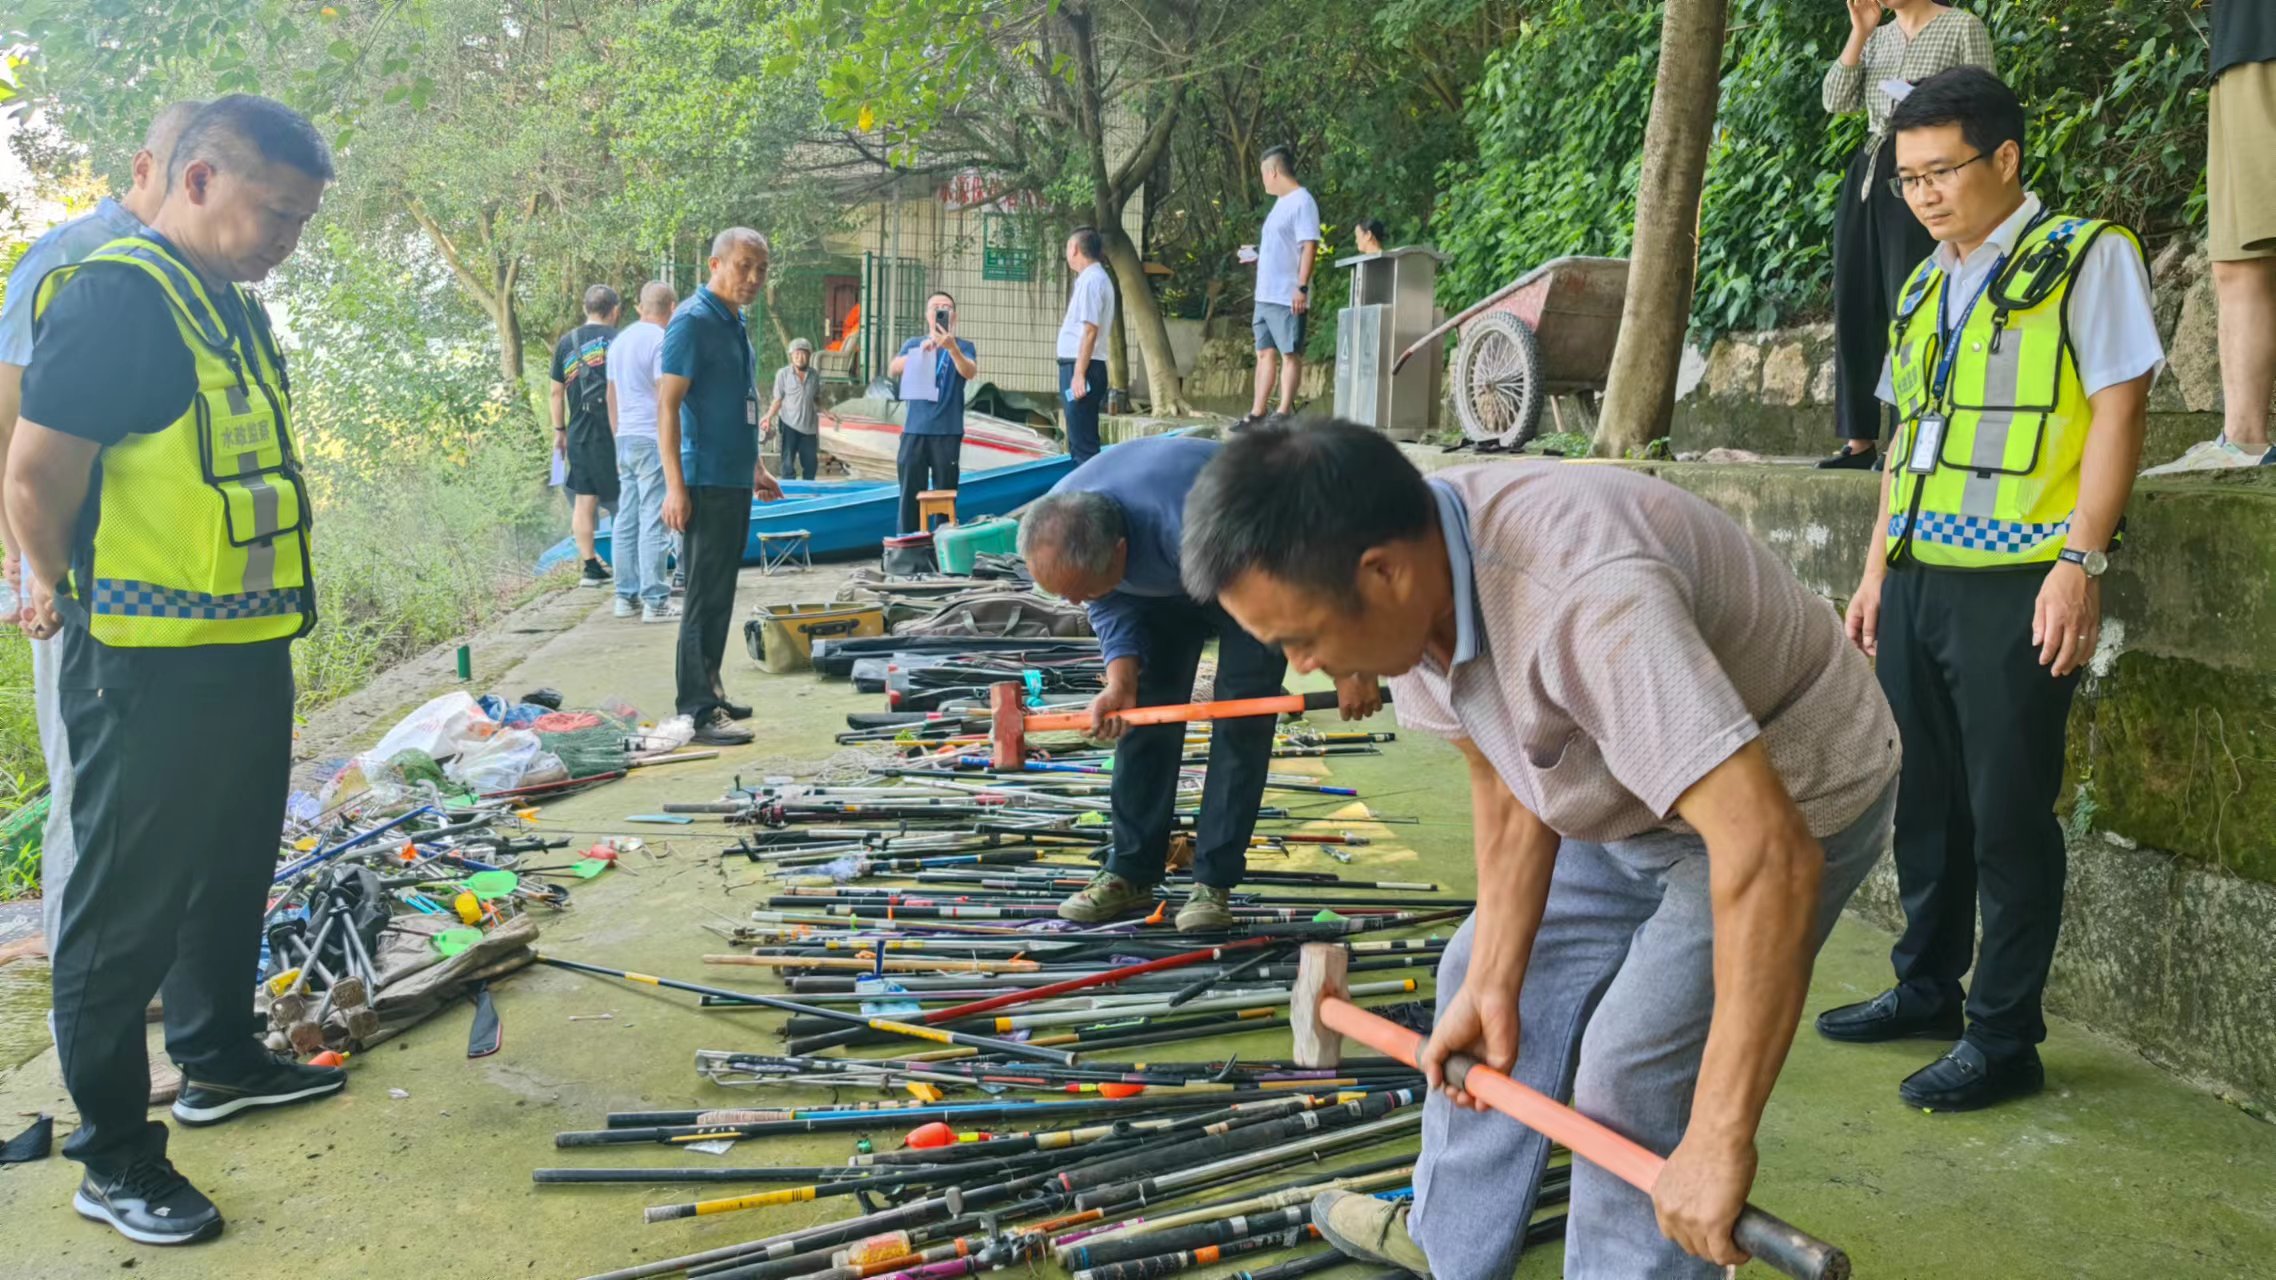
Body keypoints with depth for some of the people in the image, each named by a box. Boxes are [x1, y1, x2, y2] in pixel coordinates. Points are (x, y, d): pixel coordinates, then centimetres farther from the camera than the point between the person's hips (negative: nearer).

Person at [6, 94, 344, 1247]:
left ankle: (220, 1058, 41)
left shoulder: (231, 306, 12)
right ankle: (113, 1159, 15)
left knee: (232, 873, 22)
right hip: (147, 668, -9)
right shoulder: (115, 295, -18)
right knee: (128, 903, 2)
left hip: (247, 653, 9)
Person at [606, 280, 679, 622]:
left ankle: (627, 596, 14)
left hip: (625, 439, 8)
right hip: (653, 440, -8)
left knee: (626, 520, 10)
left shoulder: (619, 340, 14)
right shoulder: (661, 340, -11)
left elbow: (611, 397, 18)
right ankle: (655, 601, -5)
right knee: (653, 521, -6)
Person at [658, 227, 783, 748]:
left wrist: (756, 469, 25)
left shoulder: (736, 324, 15)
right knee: (705, 597, -7)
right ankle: (698, 712, -3)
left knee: (720, 594, 14)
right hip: (706, 484, -9)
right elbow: (667, 405, -17)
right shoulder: (693, 321, -12)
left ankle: (708, 693, 22)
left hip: (736, 482, 9)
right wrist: (675, 487, -21)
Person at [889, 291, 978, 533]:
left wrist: (952, 348, -32)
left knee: (945, 491, -1)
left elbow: (970, 373, -14)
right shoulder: (913, 344, 13)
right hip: (914, 429, 2)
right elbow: (892, 370, -3)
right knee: (910, 490, -1)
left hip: (947, 431, -2)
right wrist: (921, 350, -19)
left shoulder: (963, 346, 6)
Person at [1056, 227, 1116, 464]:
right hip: (1082, 367, 10)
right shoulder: (1100, 278, 16)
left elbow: (1090, 331, -20)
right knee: (1080, 444, 15)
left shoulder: (1090, 280, -13)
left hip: (1080, 367, -10)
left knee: (1083, 446, -10)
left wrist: (1079, 374, -22)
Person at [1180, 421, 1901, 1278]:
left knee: (1630, 1083, -12)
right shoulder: (1414, 581, -16)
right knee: (1480, 974, 14)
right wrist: (1490, 983, -6)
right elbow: (1505, 787, -3)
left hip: (1788, 800, -8)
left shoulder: (1585, 598, -42)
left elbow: (1767, 855, -44)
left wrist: (1720, 1143, -40)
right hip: (1630, 798, 8)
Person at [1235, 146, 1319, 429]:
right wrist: (1255, 253, 21)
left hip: (1288, 298, -9)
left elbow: (1309, 247, -18)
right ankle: (1257, 413, 13)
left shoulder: (1302, 202, -10)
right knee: (1265, 353, 10)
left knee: (1290, 354, -4)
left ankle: (1283, 415, -4)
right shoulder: (1281, 203, 18)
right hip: (1265, 295, 9)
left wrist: (1302, 288, -23)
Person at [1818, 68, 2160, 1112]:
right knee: (1924, 798, 15)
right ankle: (1926, 991, 29)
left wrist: (2080, 563, -18)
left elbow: (2117, 408, -10)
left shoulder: (2084, 256, -4)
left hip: (2016, 587, -7)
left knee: (2008, 814, -2)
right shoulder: (1925, 288, 17)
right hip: (1918, 582, 7)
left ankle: (2004, 1037, 9)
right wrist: (1877, 569, 17)